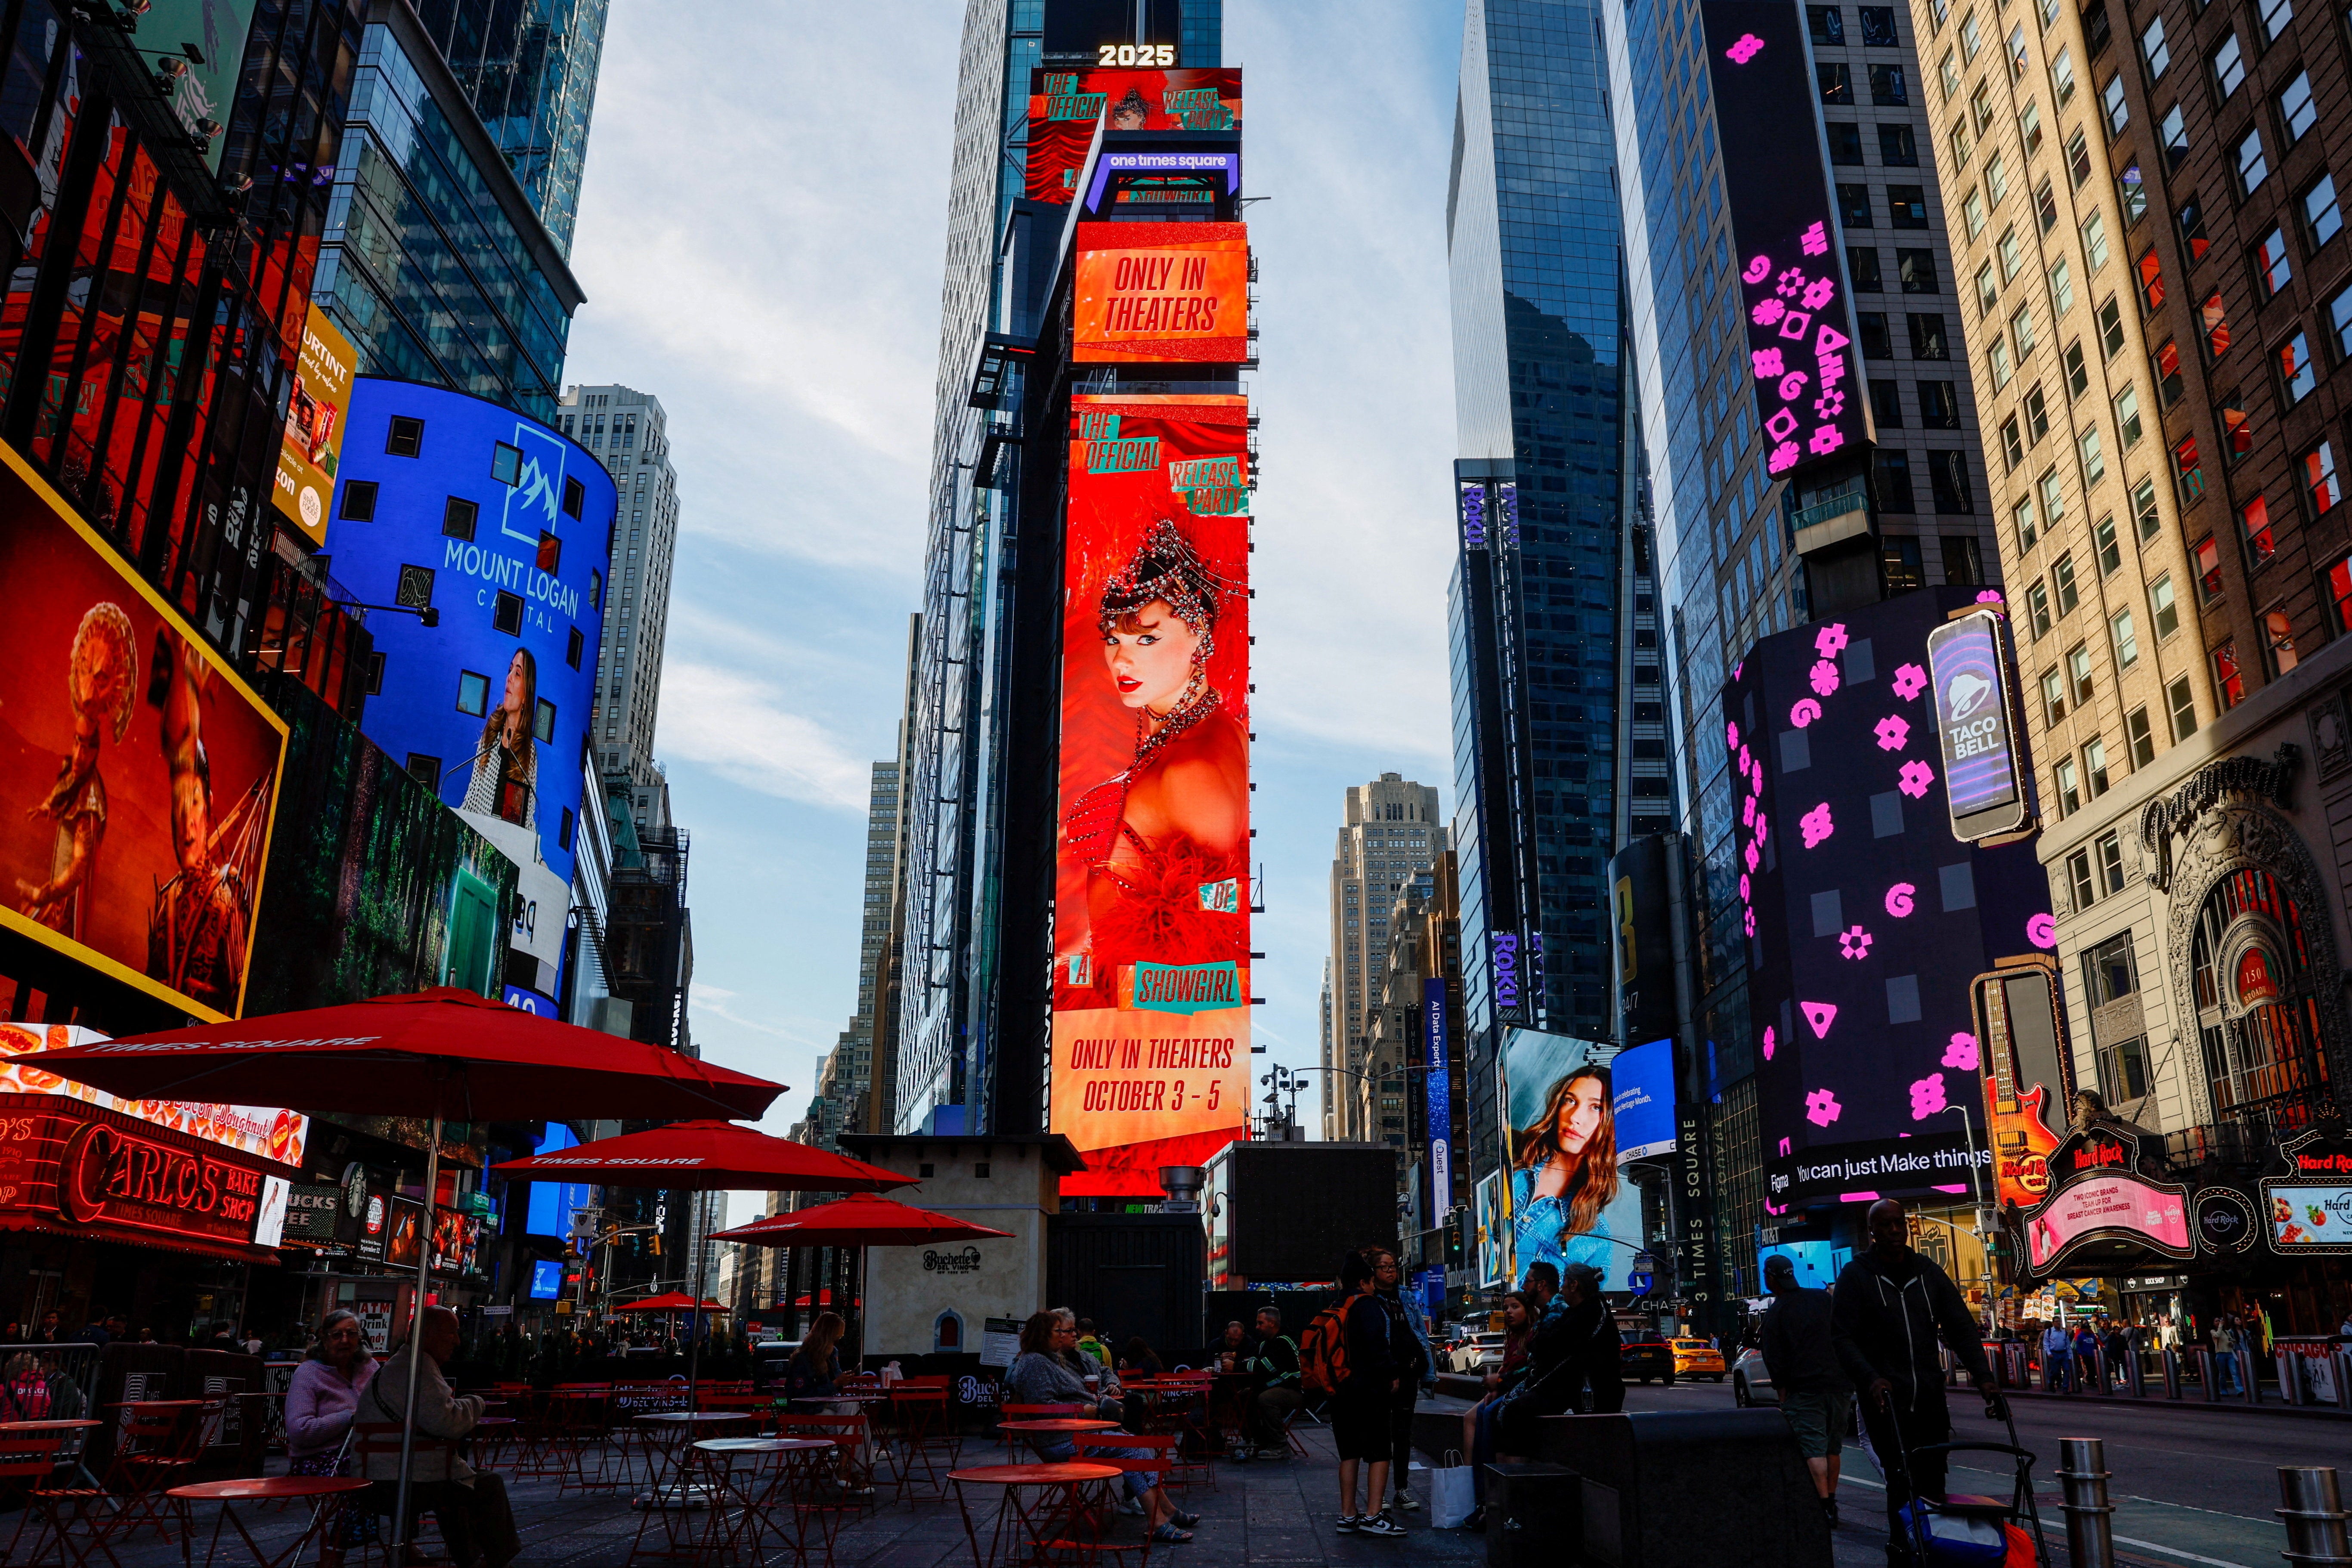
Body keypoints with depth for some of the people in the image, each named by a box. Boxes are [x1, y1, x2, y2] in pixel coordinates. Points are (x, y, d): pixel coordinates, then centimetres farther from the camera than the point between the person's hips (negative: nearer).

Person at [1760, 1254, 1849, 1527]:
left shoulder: (1775, 1313, -2)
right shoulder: (1825, 1299, 10)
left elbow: (1775, 1361, -5)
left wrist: (1783, 1395, 1)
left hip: (1804, 1389, -5)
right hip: (1841, 1384, 5)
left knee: (1813, 1448, -5)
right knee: (1833, 1446, 15)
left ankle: (1825, 1507, -13)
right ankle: (1831, 1502, 22)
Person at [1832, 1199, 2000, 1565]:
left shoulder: (1928, 1272, 12)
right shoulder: (1856, 1276, -1)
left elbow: (1961, 1326, 9)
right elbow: (1842, 1338, -6)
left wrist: (1983, 1377, -6)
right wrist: (1871, 1379, -22)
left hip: (1929, 1395, 4)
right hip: (1885, 1398, -4)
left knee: (1933, 1480, 3)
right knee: (1903, 1480, -10)